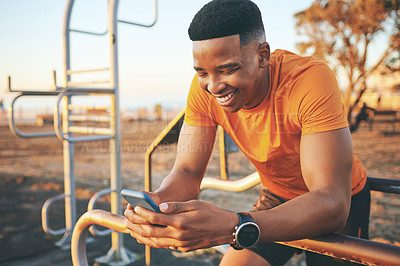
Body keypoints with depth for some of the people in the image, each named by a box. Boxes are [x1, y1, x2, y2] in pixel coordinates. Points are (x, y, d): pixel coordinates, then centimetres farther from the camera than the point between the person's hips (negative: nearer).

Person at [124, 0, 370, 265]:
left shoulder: (310, 79, -34)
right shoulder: (204, 88, -20)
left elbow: (332, 202, -41)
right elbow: (187, 172, -17)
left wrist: (233, 227, -55)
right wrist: (157, 201, -41)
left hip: (343, 205, -2)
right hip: (278, 198, 3)